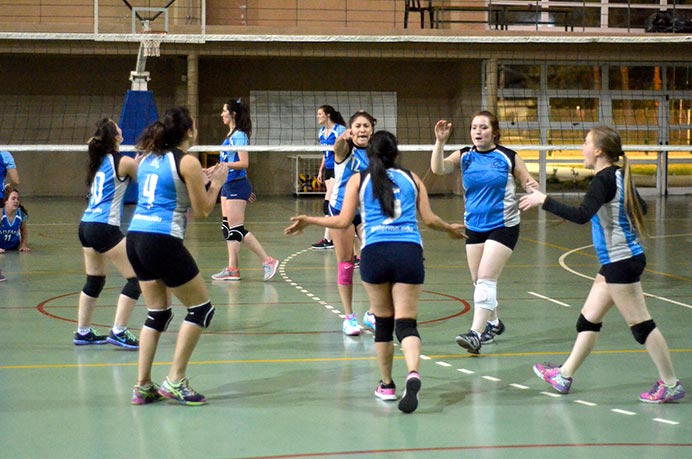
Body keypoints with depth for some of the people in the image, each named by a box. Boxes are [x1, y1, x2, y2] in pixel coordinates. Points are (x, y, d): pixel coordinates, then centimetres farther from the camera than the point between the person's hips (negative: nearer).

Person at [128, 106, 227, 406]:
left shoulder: (148, 158, 15)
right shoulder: (187, 162, -7)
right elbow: (202, 210, -3)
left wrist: (200, 182, 25)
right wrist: (215, 184, 11)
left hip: (136, 237, 8)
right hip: (163, 242, -8)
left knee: (158, 313, 16)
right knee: (201, 309, 5)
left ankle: (142, 386, 12)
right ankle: (175, 382, 2)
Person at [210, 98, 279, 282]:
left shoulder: (239, 136, -14)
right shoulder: (230, 135, 14)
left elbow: (244, 163, -21)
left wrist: (223, 165, -29)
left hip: (237, 185, -10)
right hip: (228, 184, 10)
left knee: (237, 229, -10)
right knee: (227, 227, 8)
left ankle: (268, 261, -6)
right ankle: (232, 269, 10)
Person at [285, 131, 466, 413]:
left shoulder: (358, 180, 12)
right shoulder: (411, 178, 16)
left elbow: (343, 221, 6)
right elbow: (429, 219, 13)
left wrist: (308, 220, 20)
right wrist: (450, 229, 34)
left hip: (374, 252, 0)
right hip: (410, 251, 0)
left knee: (383, 321, 14)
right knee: (406, 323, -3)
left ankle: (386, 385, 21)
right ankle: (413, 374, -28)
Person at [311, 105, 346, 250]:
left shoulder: (340, 130, -11)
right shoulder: (322, 132, 13)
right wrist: (321, 170, 20)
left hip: (338, 170, -8)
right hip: (328, 170, 8)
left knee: (328, 204, -14)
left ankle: (328, 240, -14)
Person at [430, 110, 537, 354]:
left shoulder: (508, 157, -5)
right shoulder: (465, 156, 2)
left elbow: (529, 182, 2)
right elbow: (438, 168, -13)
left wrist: (532, 187, -21)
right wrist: (440, 142, -28)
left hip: (503, 226, -5)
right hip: (474, 226, 5)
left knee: (486, 279, -14)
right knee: (478, 281, 12)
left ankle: (476, 334, -18)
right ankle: (493, 323, 34)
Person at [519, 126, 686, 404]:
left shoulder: (604, 179, -17)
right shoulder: (620, 176, 10)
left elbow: (581, 215, -30)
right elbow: (641, 207, 24)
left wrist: (543, 201, -25)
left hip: (621, 261, -10)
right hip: (615, 261, 10)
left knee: (640, 324, -4)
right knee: (588, 319, 15)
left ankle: (670, 384, 2)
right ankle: (564, 375, 23)